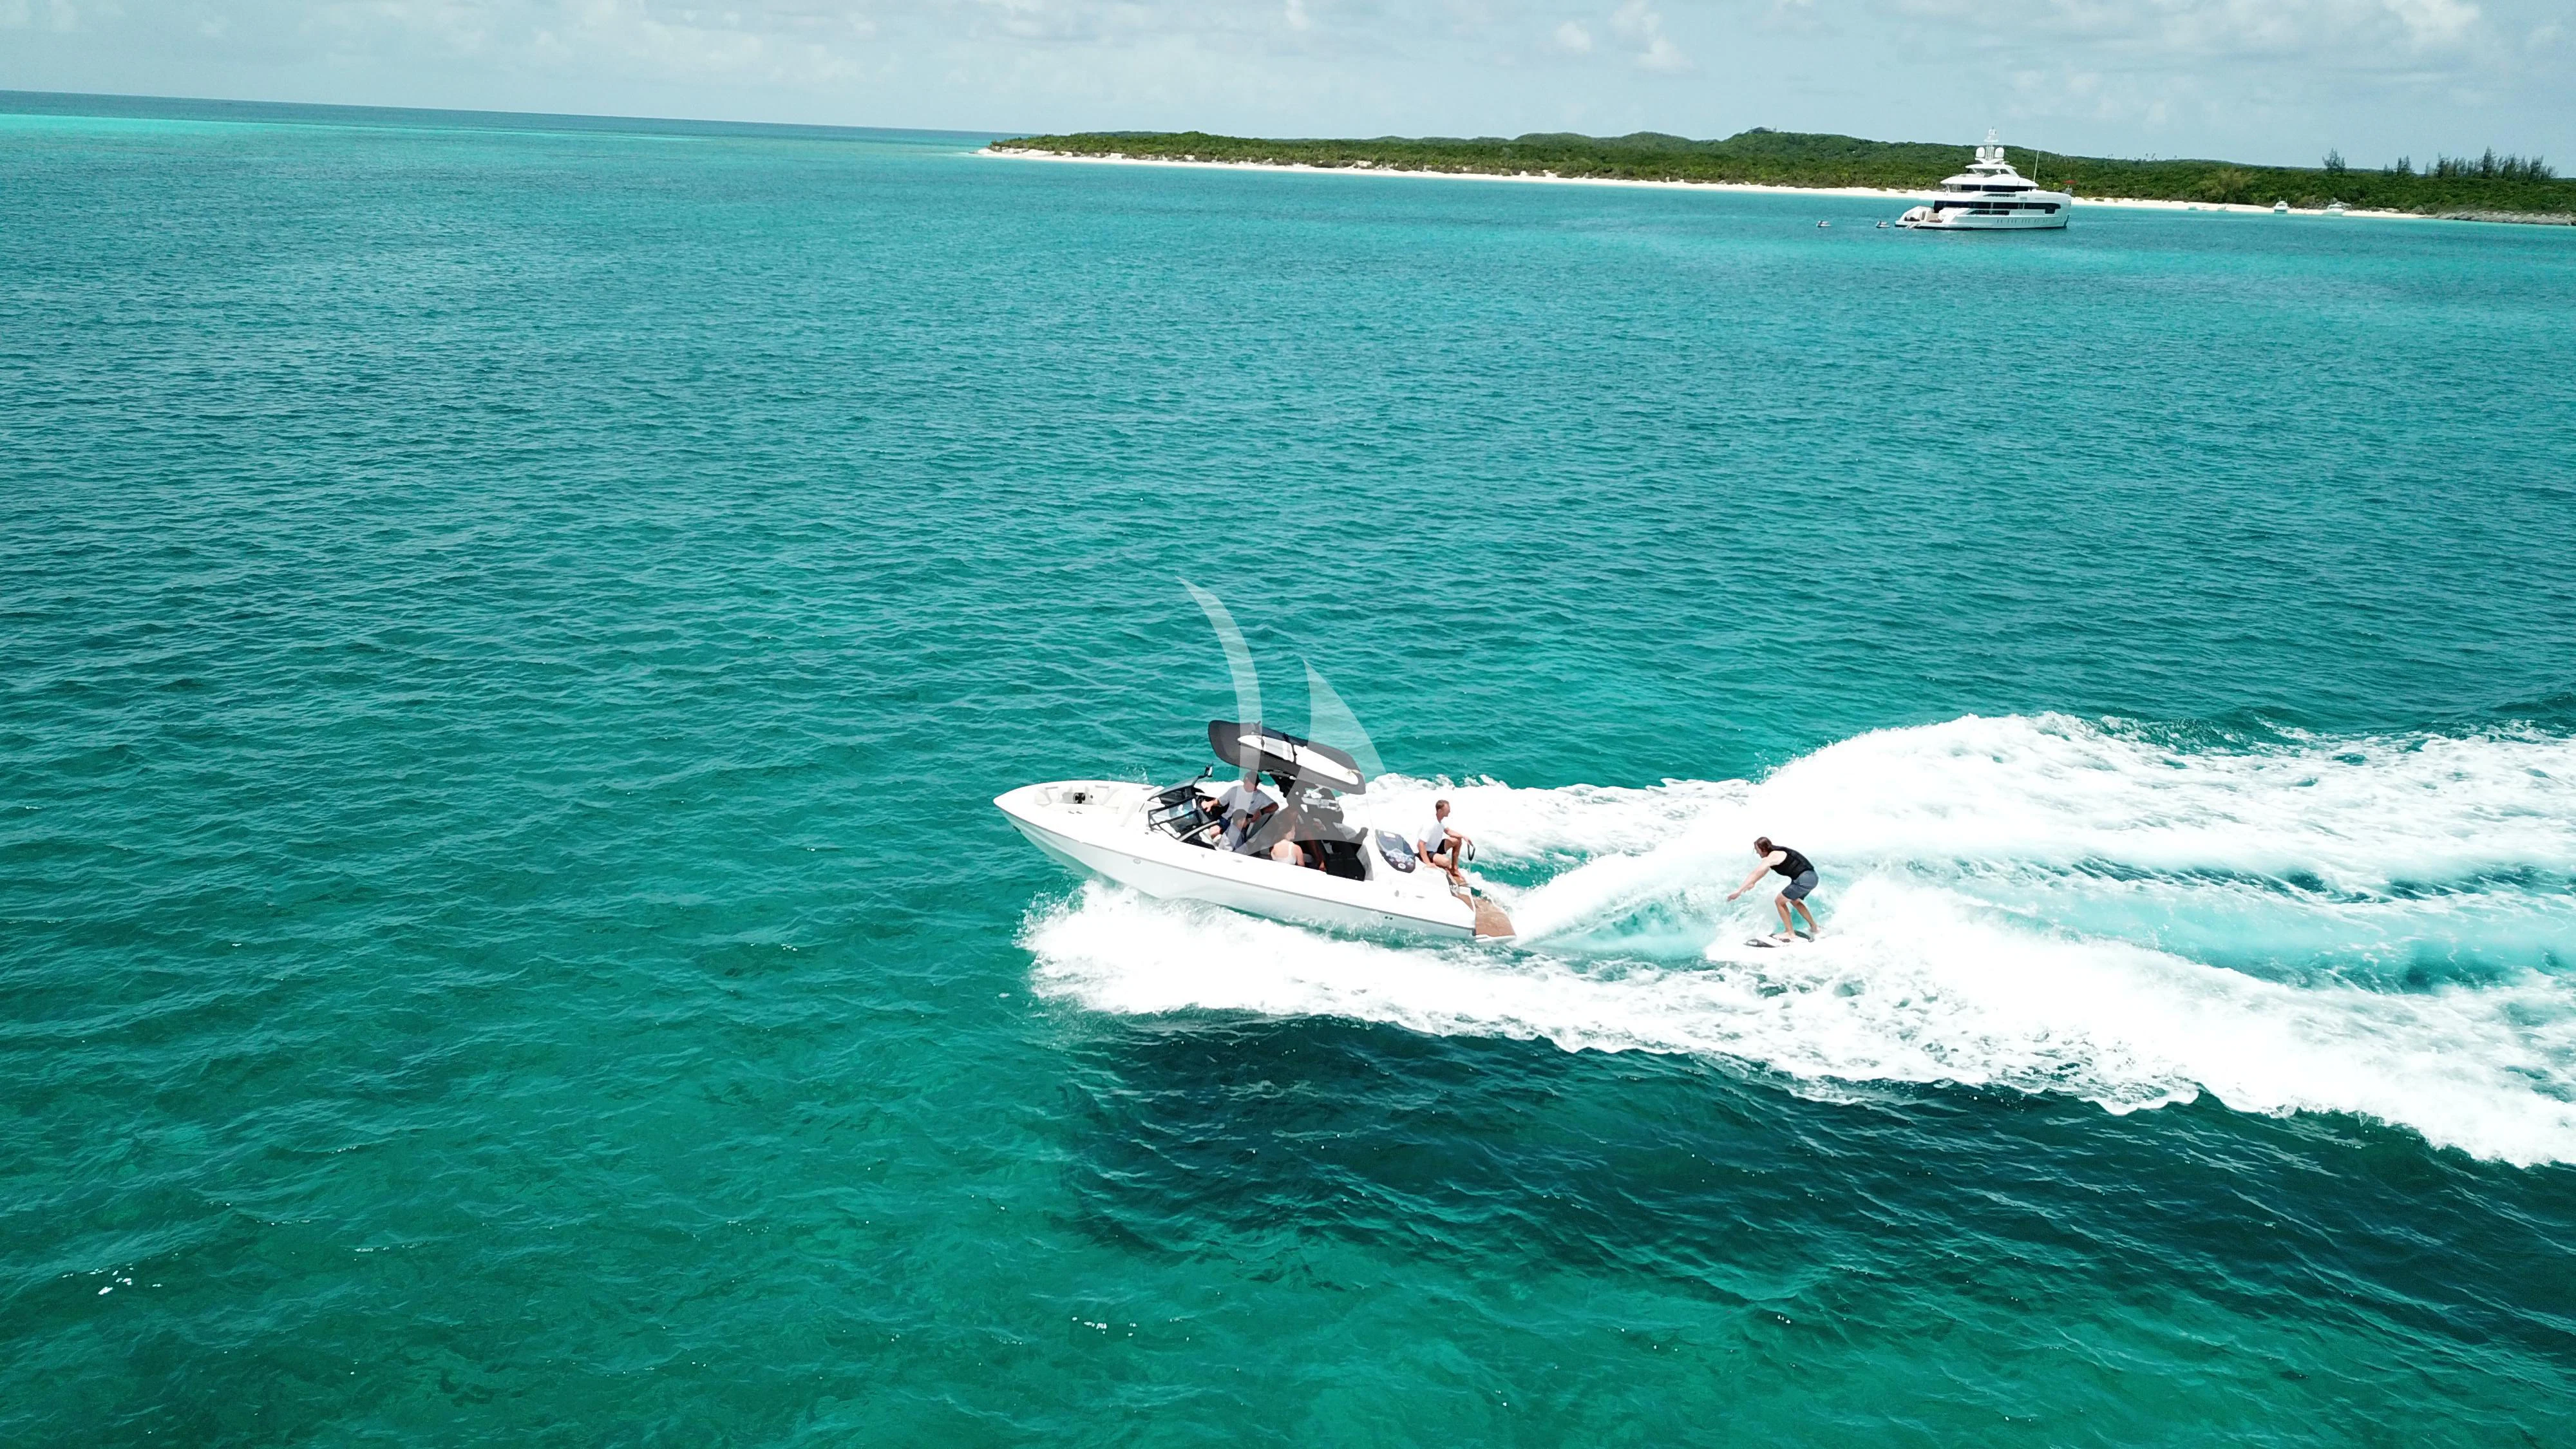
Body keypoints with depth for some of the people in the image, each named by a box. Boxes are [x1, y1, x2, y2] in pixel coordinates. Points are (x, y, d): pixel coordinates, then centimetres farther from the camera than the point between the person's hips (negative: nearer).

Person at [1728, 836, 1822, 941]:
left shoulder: (1773, 856, -13)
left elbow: (1756, 874, -15)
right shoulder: (1777, 852, 16)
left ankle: (1790, 934, 6)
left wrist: (1739, 891, -15)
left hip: (1804, 879, -10)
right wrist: (1753, 883, 39)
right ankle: (1815, 928, 37)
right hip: (1812, 877, 10)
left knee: (1779, 901, 2)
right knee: (1795, 901, 30)